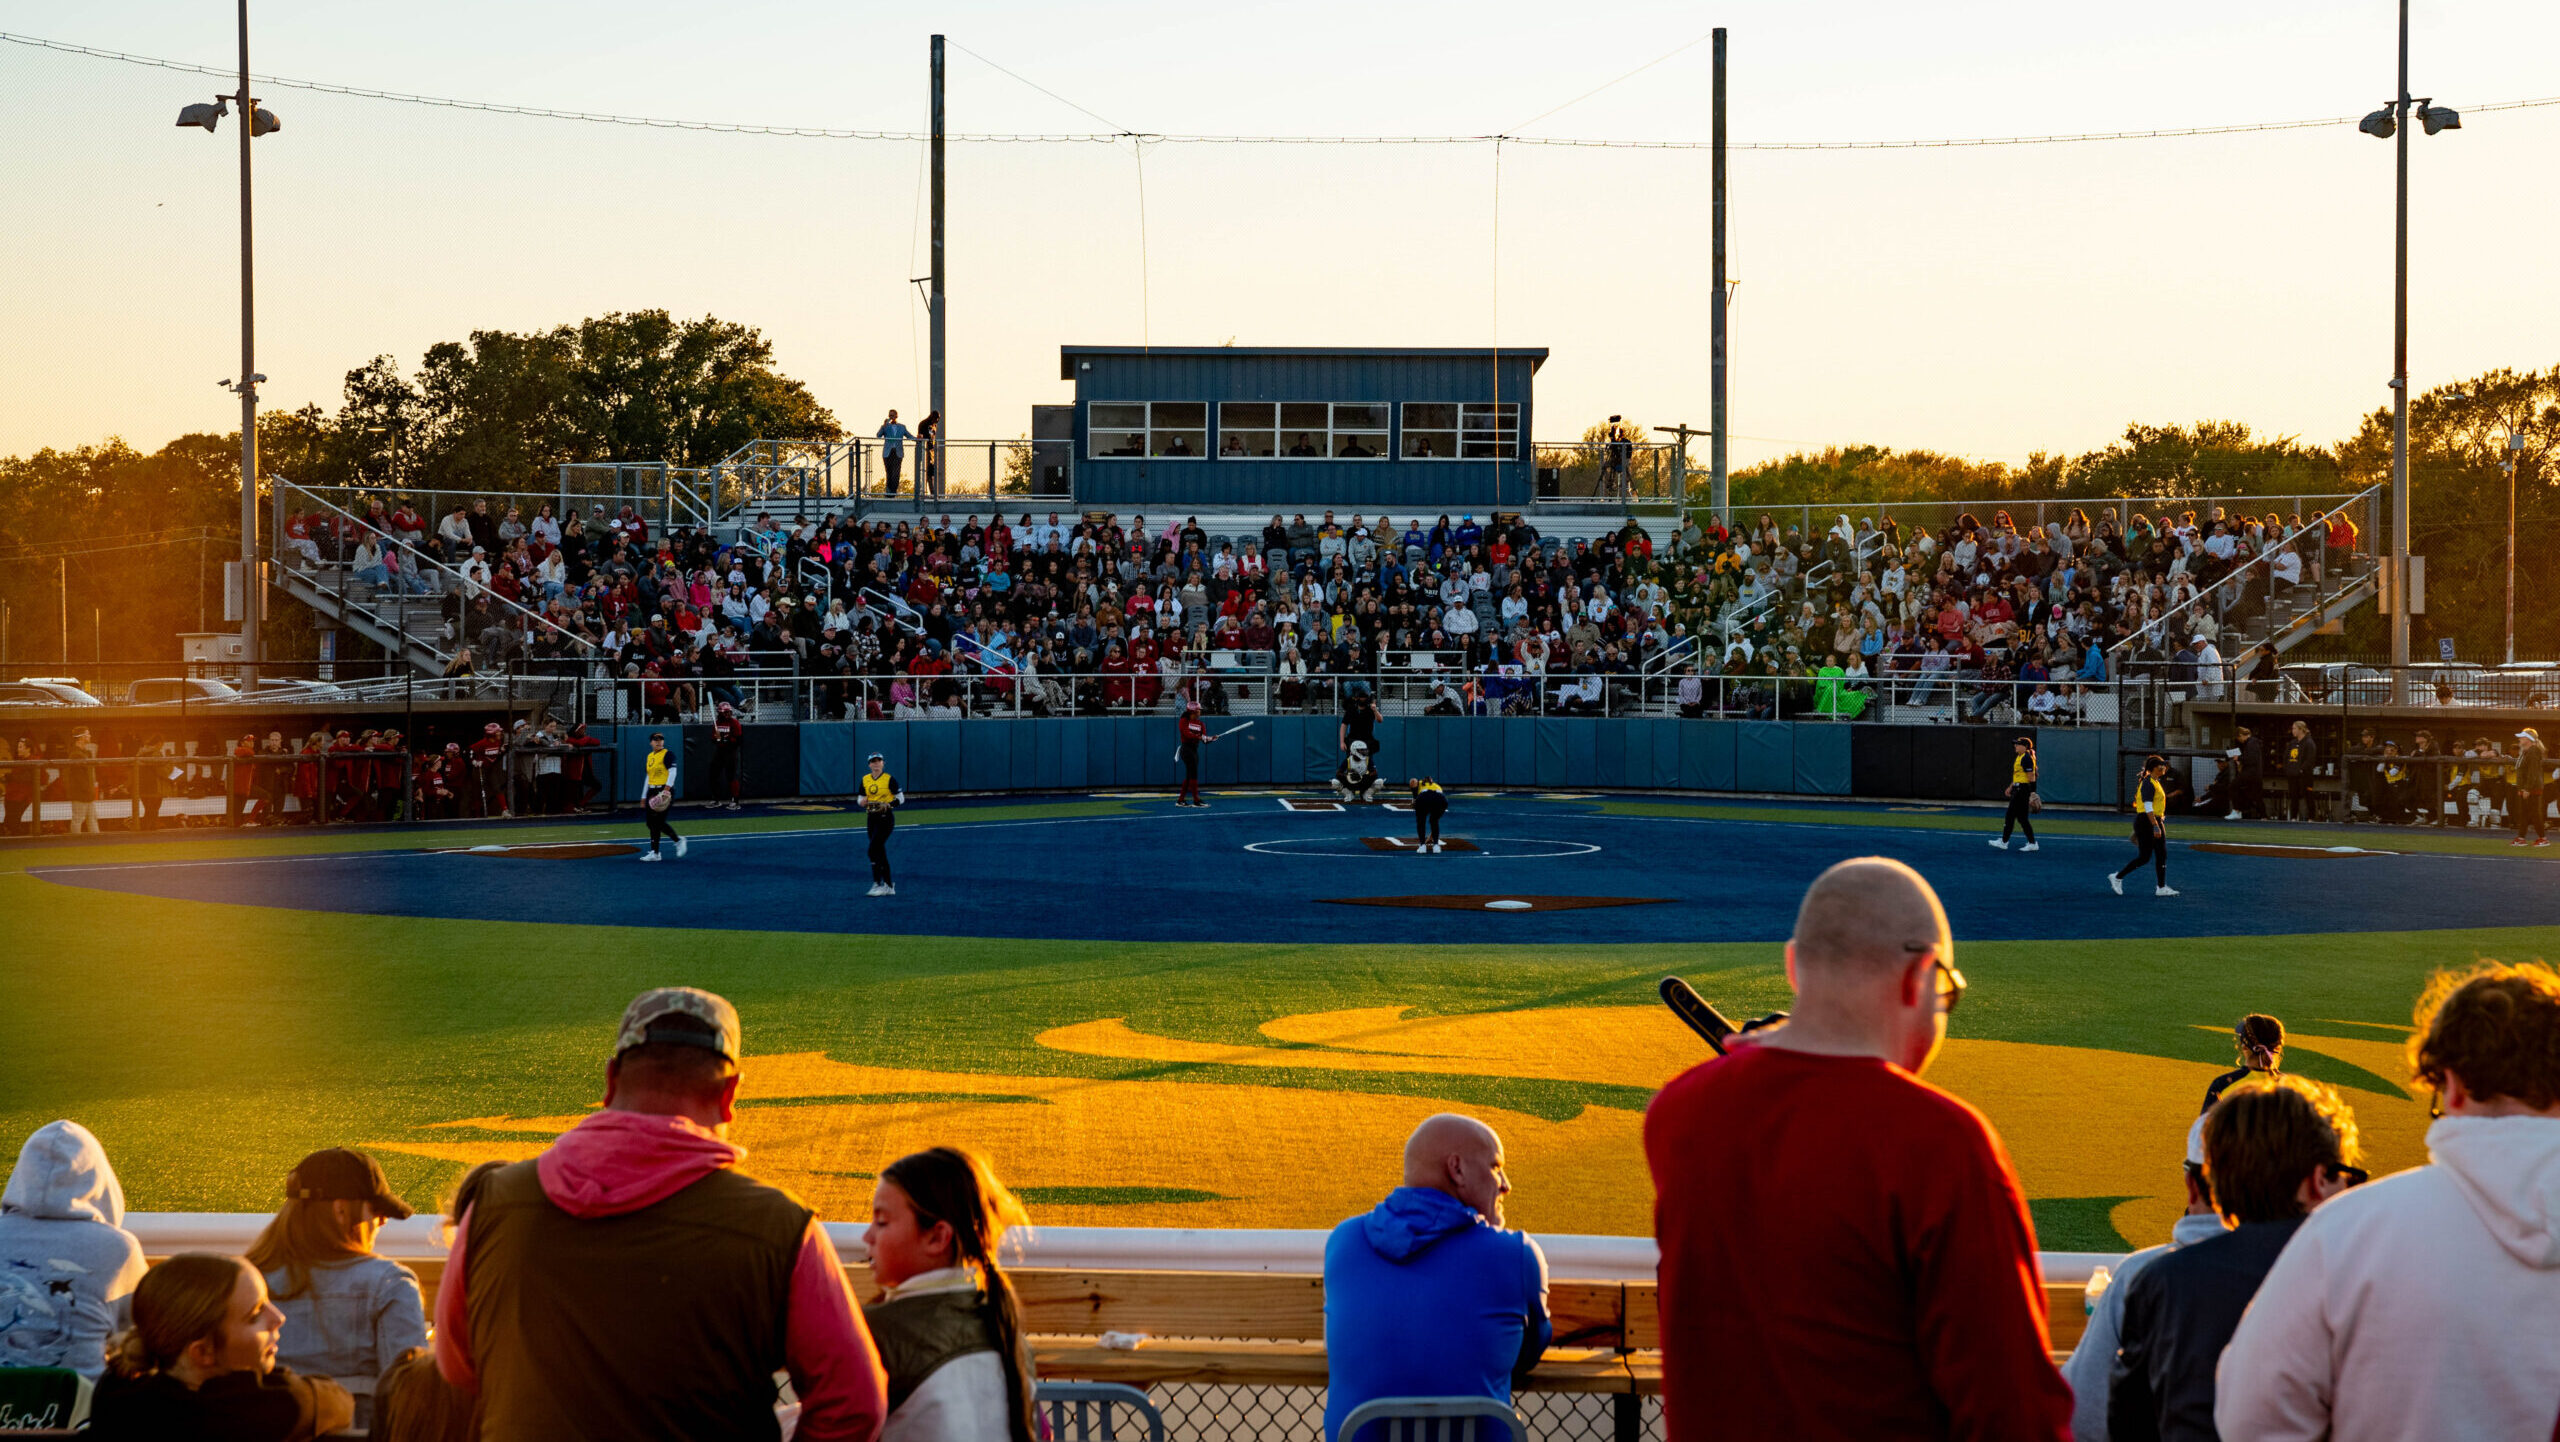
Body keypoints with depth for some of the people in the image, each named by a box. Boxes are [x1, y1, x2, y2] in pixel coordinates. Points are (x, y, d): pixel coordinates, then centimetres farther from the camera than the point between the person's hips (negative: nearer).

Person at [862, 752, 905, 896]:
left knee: (873, 850, -16)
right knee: (880, 852, 9)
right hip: (872, 818, 6)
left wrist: (889, 805, -21)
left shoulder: (890, 779, -8)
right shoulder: (865, 779, 8)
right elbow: (861, 799, 15)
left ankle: (877, 884, -12)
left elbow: (901, 798, -5)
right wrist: (863, 802, -8)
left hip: (886, 818, -6)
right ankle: (889, 886, 17)